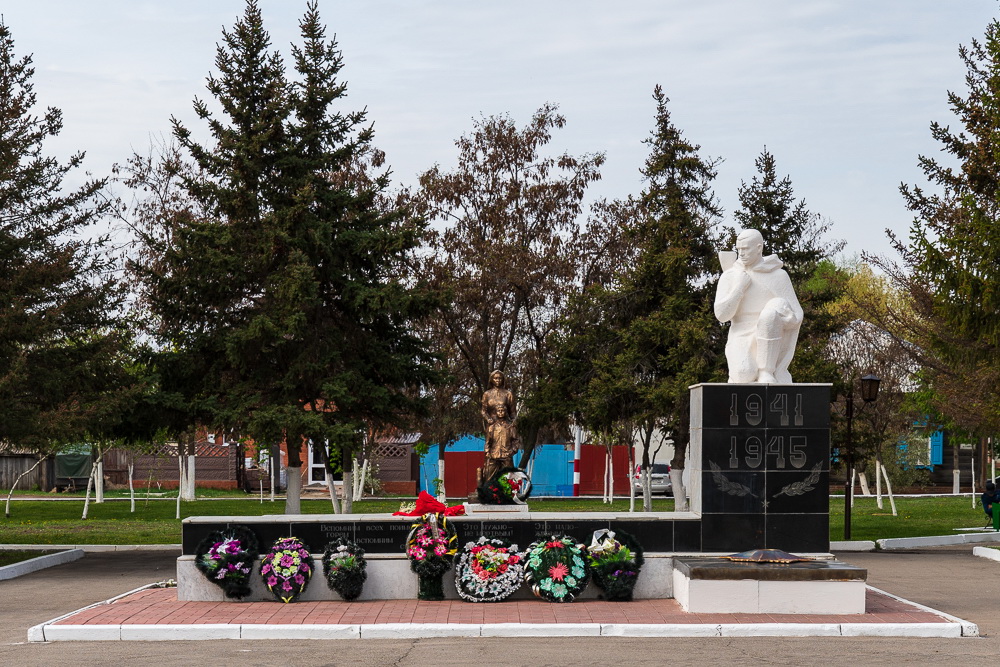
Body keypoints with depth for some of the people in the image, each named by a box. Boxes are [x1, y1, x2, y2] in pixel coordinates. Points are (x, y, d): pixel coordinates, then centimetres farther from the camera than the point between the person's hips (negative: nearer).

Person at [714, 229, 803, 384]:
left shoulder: (779, 275, 2)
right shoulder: (729, 276, 4)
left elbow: (796, 317, -1)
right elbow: (721, 315, -6)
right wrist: (740, 287, -14)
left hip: (772, 345, 1)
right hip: (742, 343, -1)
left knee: (776, 305, -33)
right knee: (744, 375, -38)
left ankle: (766, 371, -24)